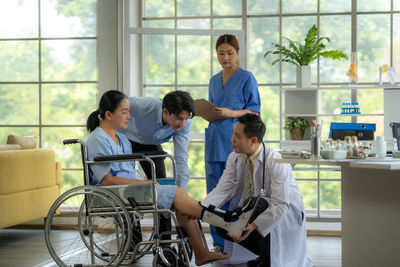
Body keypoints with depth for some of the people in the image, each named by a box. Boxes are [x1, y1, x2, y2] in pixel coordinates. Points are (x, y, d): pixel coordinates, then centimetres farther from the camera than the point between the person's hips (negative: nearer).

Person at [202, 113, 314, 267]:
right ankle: (263, 252, 9)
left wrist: (254, 226, -43)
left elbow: (280, 205, -31)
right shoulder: (235, 158, -6)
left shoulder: (276, 163, -26)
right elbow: (223, 189, -11)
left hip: (286, 213, -6)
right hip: (253, 209, 6)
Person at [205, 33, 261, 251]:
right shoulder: (214, 81, 18)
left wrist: (231, 113, -18)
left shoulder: (246, 78, -1)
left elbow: (255, 110, -5)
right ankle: (219, 243, 13)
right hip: (215, 142, 6)